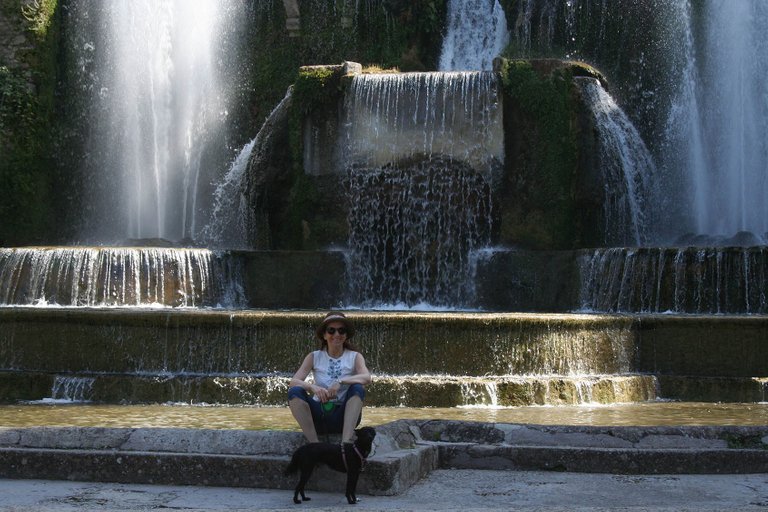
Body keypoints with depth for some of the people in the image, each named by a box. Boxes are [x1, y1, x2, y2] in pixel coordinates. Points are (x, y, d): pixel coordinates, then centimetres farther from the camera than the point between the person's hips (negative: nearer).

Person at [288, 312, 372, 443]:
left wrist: (340, 381, -34)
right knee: (295, 392, -23)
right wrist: (312, 387, -30)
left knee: (357, 388, -26)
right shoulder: (314, 357, 4)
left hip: (343, 415, -1)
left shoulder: (354, 357, 2)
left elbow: (366, 378, -18)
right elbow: (294, 381, -9)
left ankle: (346, 442, -35)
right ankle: (314, 443, -28)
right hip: (319, 415, 1)